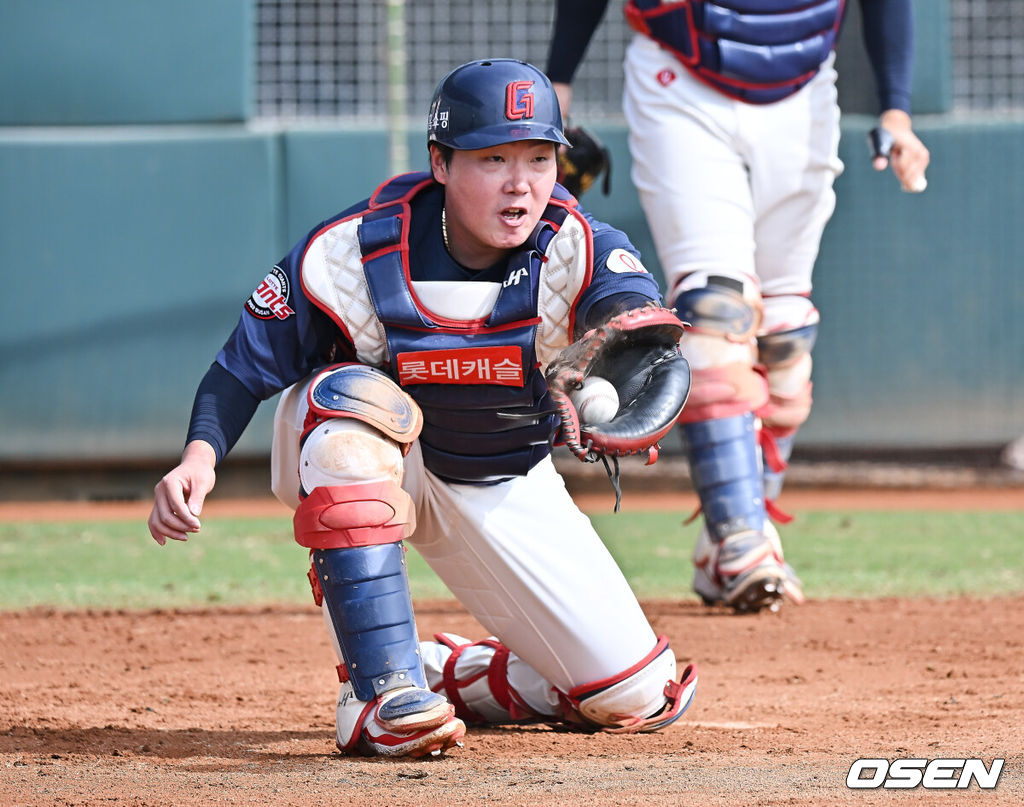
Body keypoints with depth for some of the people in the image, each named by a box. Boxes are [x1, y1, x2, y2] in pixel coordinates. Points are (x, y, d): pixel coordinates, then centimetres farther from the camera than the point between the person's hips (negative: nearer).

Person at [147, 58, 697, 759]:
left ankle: (446, 674, 21)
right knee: (354, 397, -40)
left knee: (638, 698, -8)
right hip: (370, 465, -2)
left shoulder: (576, 248, -26)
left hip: (509, 486, 2)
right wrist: (200, 457, -37)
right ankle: (384, 689, -35)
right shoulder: (351, 254, -26)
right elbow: (245, 367, -17)